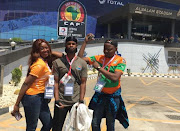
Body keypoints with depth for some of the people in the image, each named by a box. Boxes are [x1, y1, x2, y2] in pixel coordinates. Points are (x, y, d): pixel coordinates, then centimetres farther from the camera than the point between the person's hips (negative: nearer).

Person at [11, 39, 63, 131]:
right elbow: (26, 84, -19)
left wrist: (50, 52, 2)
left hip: (41, 98, 9)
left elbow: (61, 55, 19)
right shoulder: (39, 64, -19)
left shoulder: (46, 61, 5)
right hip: (33, 98, -9)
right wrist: (17, 104, -17)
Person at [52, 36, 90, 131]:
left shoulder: (82, 63, 4)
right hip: (61, 102, -1)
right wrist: (57, 100, -7)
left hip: (76, 102, 1)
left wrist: (81, 101, -4)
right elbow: (55, 82, -1)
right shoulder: (57, 62, 1)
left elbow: (83, 83, 2)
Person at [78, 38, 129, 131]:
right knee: (95, 123, 6)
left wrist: (99, 68, -21)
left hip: (113, 96, -2)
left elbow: (115, 78, -25)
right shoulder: (99, 58, -1)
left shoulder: (120, 60, -11)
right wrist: (85, 41, -6)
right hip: (99, 95, 3)